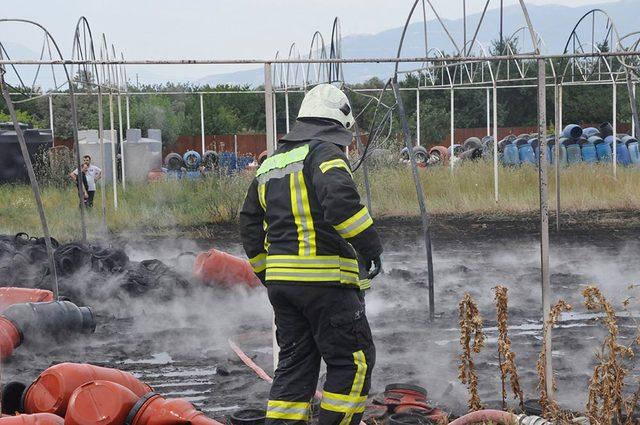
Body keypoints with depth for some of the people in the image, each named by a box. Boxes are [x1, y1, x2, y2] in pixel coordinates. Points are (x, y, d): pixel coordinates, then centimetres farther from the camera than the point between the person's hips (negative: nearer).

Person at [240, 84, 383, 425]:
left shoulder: (272, 163, 19)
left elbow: (250, 222, 22)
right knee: (353, 359, 0)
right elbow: (341, 200, -25)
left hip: (280, 279, 8)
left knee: (294, 362, 13)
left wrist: (265, 273, 27)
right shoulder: (324, 152, -7)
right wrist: (370, 244, -19)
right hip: (325, 278, -8)